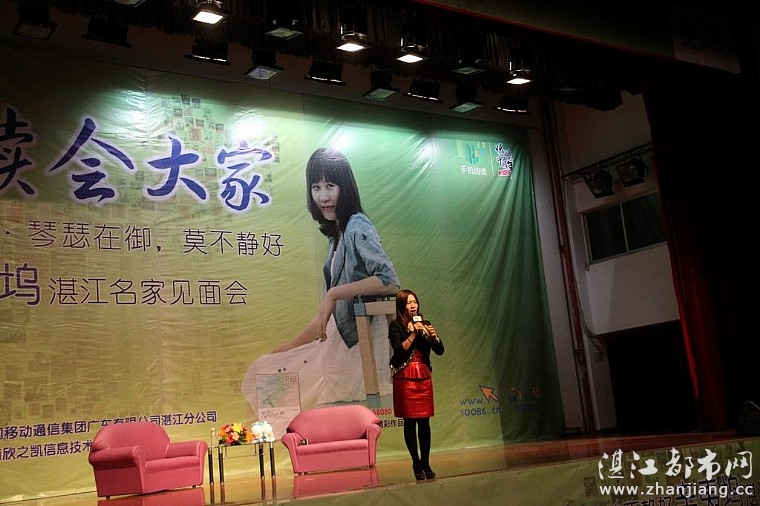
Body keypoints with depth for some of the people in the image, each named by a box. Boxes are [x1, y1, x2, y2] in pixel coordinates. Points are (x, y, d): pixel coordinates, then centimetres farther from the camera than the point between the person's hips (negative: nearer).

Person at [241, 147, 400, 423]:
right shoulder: (336, 236, 13)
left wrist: (334, 293, -22)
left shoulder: (358, 227, -12)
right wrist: (292, 345, 16)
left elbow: (389, 281, -25)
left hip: (358, 346, -9)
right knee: (263, 372, 15)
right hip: (337, 343, 9)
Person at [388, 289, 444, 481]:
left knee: (424, 421, 3)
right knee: (410, 422, 0)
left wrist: (434, 335, -10)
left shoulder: (424, 324, 10)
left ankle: (426, 463, 11)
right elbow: (399, 350, -13)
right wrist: (413, 334, -16)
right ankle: (416, 463, 9)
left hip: (424, 377, 3)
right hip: (405, 377, -3)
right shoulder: (396, 326, -1)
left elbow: (439, 351, 7)